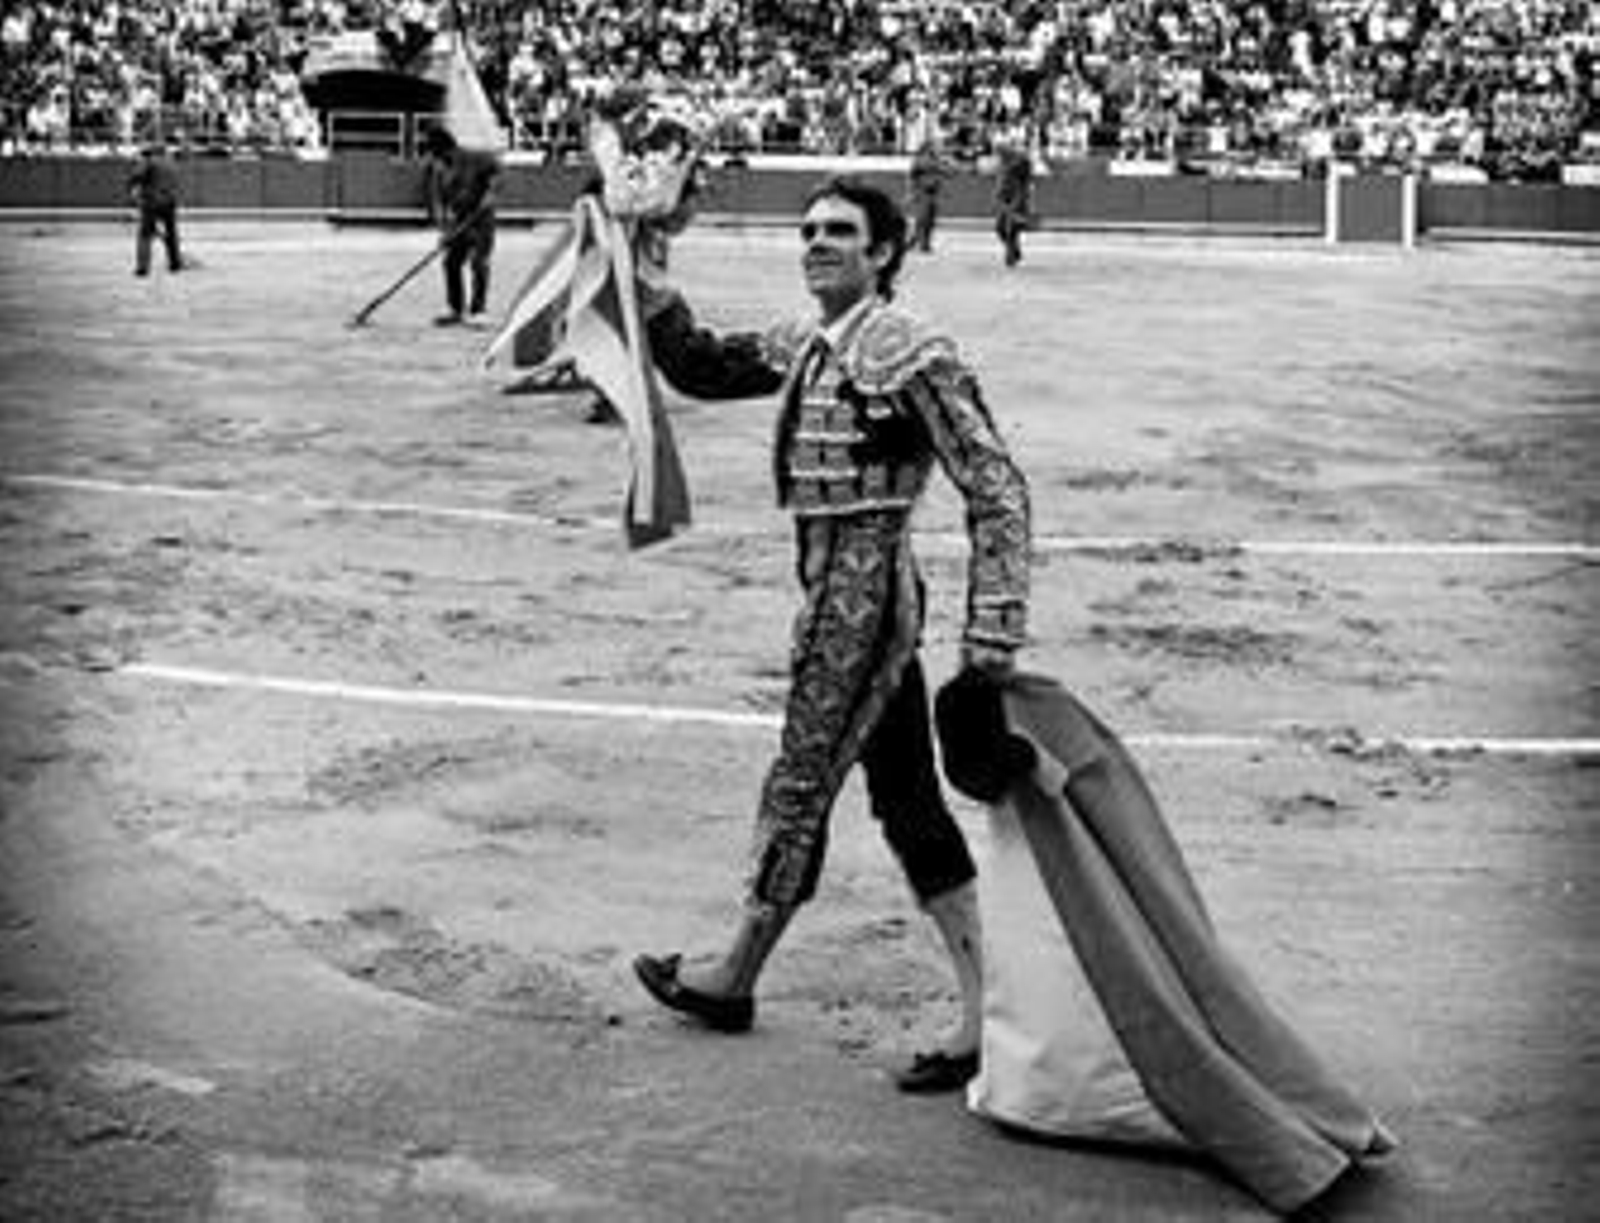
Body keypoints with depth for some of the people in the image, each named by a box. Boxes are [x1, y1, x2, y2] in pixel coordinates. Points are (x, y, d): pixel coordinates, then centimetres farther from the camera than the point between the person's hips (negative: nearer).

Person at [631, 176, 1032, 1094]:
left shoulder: (912, 356, -14)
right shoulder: (804, 349, 10)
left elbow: (998, 491, -15)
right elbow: (704, 369, 21)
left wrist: (992, 634, -20)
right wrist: (651, 295, 3)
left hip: (863, 593, -9)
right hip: (840, 592, 9)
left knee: (801, 787, 4)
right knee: (909, 803, 10)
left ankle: (735, 978, 23)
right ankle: (986, 1010, 16)